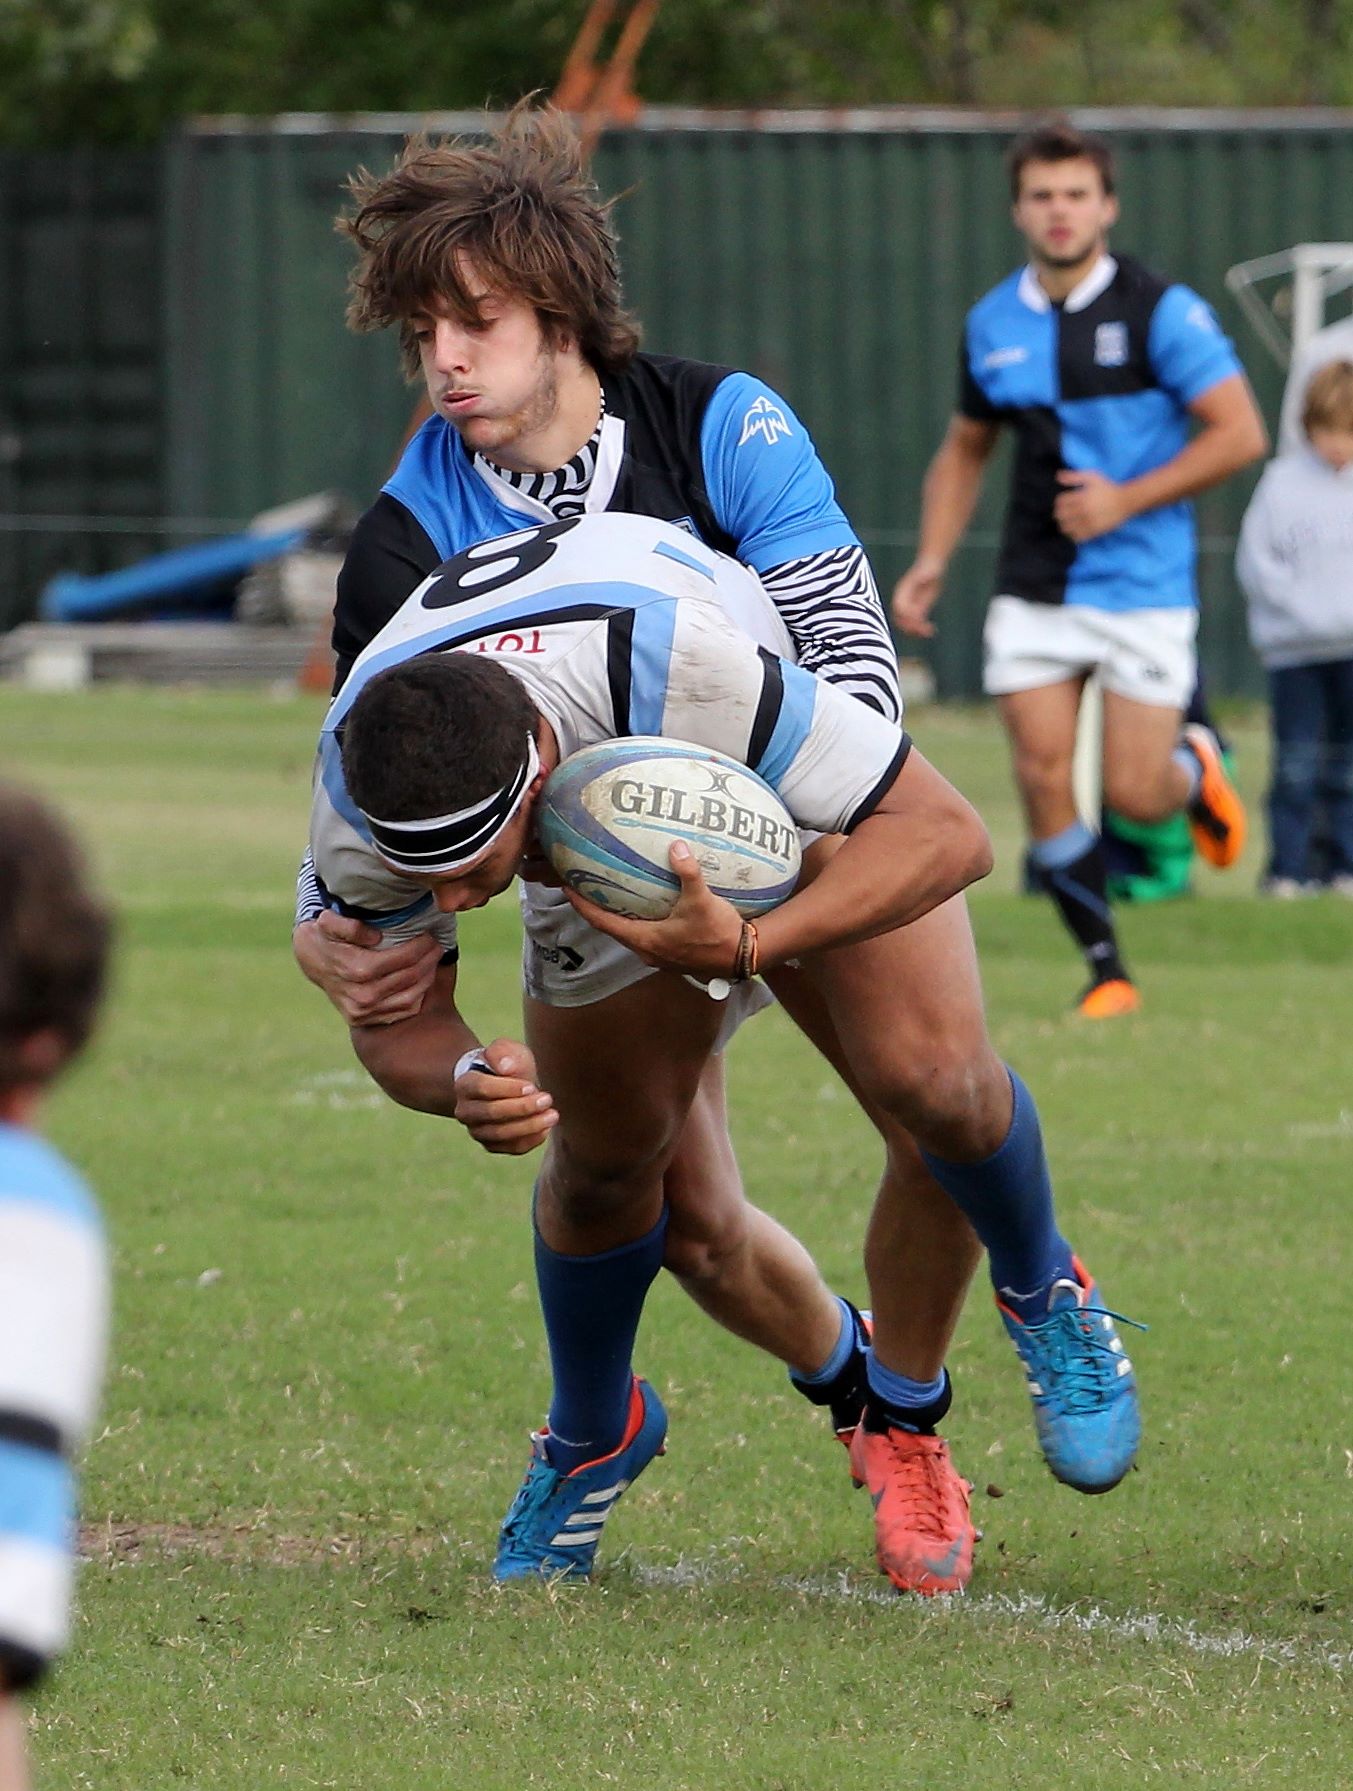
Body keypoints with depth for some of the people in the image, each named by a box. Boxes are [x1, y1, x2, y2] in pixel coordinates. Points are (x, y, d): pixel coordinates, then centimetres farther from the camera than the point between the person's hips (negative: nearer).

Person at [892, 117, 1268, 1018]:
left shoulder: (1161, 311, -8)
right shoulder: (993, 324, 6)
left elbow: (1240, 434, -11)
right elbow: (966, 449, 20)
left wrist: (1125, 500, -17)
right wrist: (932, 560, 7)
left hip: (1143, 587, -4)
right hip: (1033, 593, 4)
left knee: (1135, 795, -6)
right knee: (1043, 779, -6)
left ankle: (1197, 764, 31)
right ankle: (1106, 968, 8)